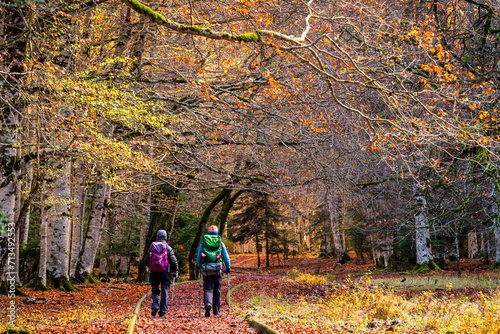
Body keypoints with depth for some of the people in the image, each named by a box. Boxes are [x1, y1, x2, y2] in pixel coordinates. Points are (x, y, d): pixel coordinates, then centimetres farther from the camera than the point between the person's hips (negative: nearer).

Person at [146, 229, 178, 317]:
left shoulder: (151, 247, 6)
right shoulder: (168, 248, -2)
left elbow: (147, 261, 12)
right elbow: (173, 261, -5)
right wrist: (175, 272, 6)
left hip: (154, 272, 2)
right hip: (165, 272, -2)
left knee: (155, 290, 16)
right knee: (165, 291, 5)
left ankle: (155, 304, -8)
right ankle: (162, 311, 4)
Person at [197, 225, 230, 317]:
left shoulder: (203, 243, 7)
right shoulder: (221, 243, 6)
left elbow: (198, 257, 9)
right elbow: (226, 257, 7)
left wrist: (199, 267, 20)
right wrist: (228, 268, 17)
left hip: (206, 270, 0)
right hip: (218, 270, 0)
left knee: (207, 289, 1)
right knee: (217, 291, 10)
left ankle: (208, 304, -27)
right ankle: (216, 311, 13)